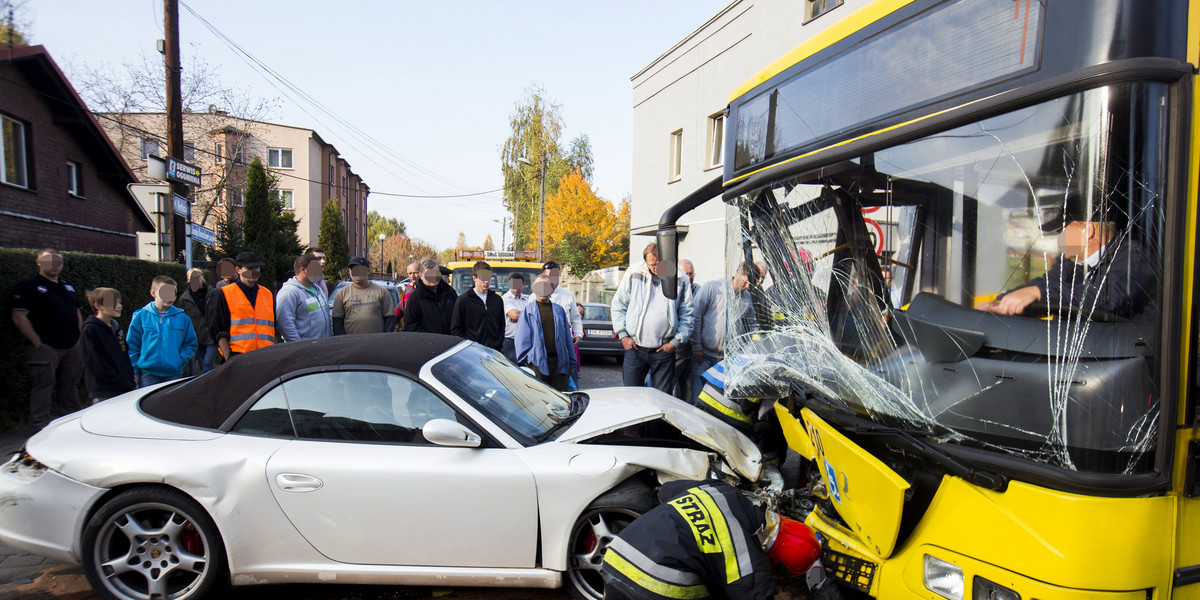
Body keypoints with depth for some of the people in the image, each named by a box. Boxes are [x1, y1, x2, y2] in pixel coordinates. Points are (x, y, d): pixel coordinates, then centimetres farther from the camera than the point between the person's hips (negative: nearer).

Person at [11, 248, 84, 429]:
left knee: (69, 386, 15)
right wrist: (37, 342, -15)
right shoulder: (28, 286, -4)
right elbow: (19, 317, -11)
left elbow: (77, 314, 23)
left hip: (72, 347, 6)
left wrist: (80, 339, 13)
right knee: (43, 386, -3)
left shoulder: (67, 285, 18)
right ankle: (40, 426, 5)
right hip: (46, 347, -6)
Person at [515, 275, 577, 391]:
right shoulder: (527, 311, 5)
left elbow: (567, 338, 17)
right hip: (537, 362, -3)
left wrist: (572, 363, 15)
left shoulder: (559, 310, 16)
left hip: (559, 361, 3)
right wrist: (523, 363, -7)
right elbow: (522, 339, 1)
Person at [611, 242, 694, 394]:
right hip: (634, 347, 1)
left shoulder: (680, 279, -1)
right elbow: (618, 305, 8)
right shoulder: (634, 273, 1)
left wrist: (675, 341, -2)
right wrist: (623, 335, 1)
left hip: (664, 350, -1)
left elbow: (686, 314, 5)